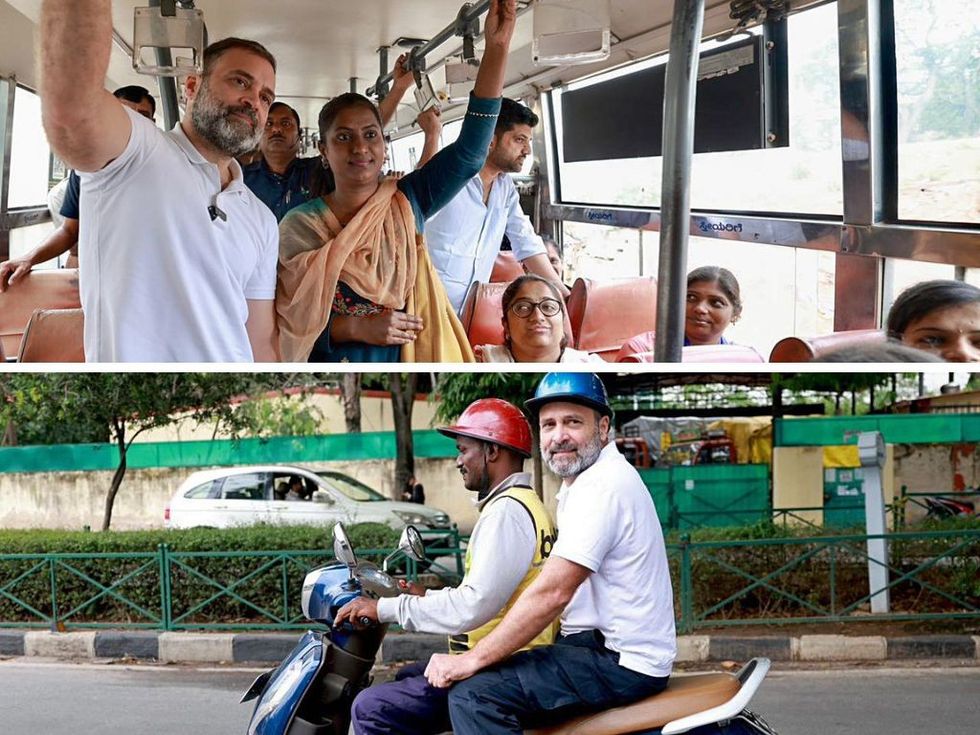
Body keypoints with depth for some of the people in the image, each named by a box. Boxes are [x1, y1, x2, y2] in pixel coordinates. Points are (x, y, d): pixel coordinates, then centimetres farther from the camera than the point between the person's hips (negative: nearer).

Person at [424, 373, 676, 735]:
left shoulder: (603, 485, -16)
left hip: (621, 664, -11)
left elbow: (552, 593, -22)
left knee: (473, 695, -22)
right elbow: (554, 588, 20)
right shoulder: (586, 481, 19)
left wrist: (472, 660, -18)